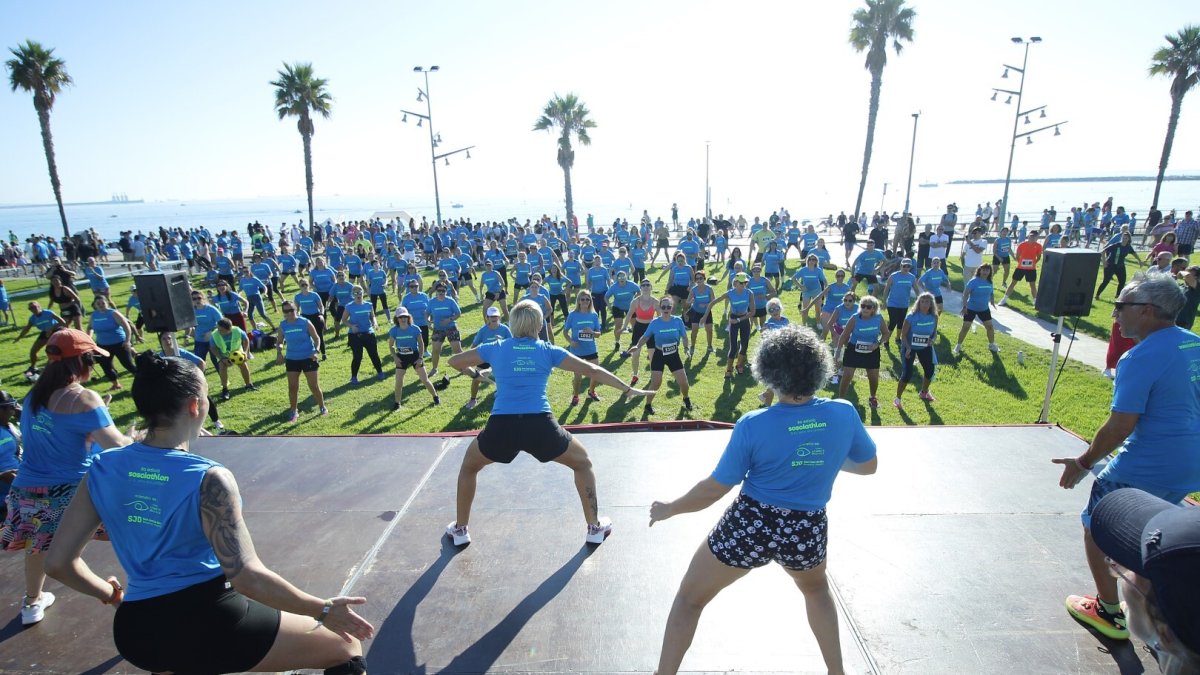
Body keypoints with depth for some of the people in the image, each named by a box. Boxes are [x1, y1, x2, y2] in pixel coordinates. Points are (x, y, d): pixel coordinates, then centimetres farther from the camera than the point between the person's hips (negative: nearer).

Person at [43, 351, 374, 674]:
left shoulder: (101, 468, -4)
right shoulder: (208, 479, -22)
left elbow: (58, 562, 3)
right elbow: (246, 577, -25)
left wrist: (110, 593, 23)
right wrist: (323, 610, -15)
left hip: (135, 632, 7)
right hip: (209, 623, -6)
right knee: (345, 645, 10)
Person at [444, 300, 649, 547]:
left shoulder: (495, 348, 14)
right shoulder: (548, 350, 11)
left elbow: (454, 361, 28)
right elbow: (592, 370, 10)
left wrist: (475, 373, 47)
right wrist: (628, 389, 18)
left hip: (501, 427, 1)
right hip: (540, 426, -1)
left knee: (468, 467, 33)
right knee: (583, 463, 26)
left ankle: (460, 529, 38)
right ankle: (595, 528, 31)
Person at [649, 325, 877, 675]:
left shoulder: (753, 425, -19)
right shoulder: (844, 414, -12)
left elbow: (714, 489, -12)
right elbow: (869, 465, 6)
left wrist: (669, 508, 4)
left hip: (749, 526, -3)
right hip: (807, 531, 4)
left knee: (689, 598, 18)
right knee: (816, 589, 38)